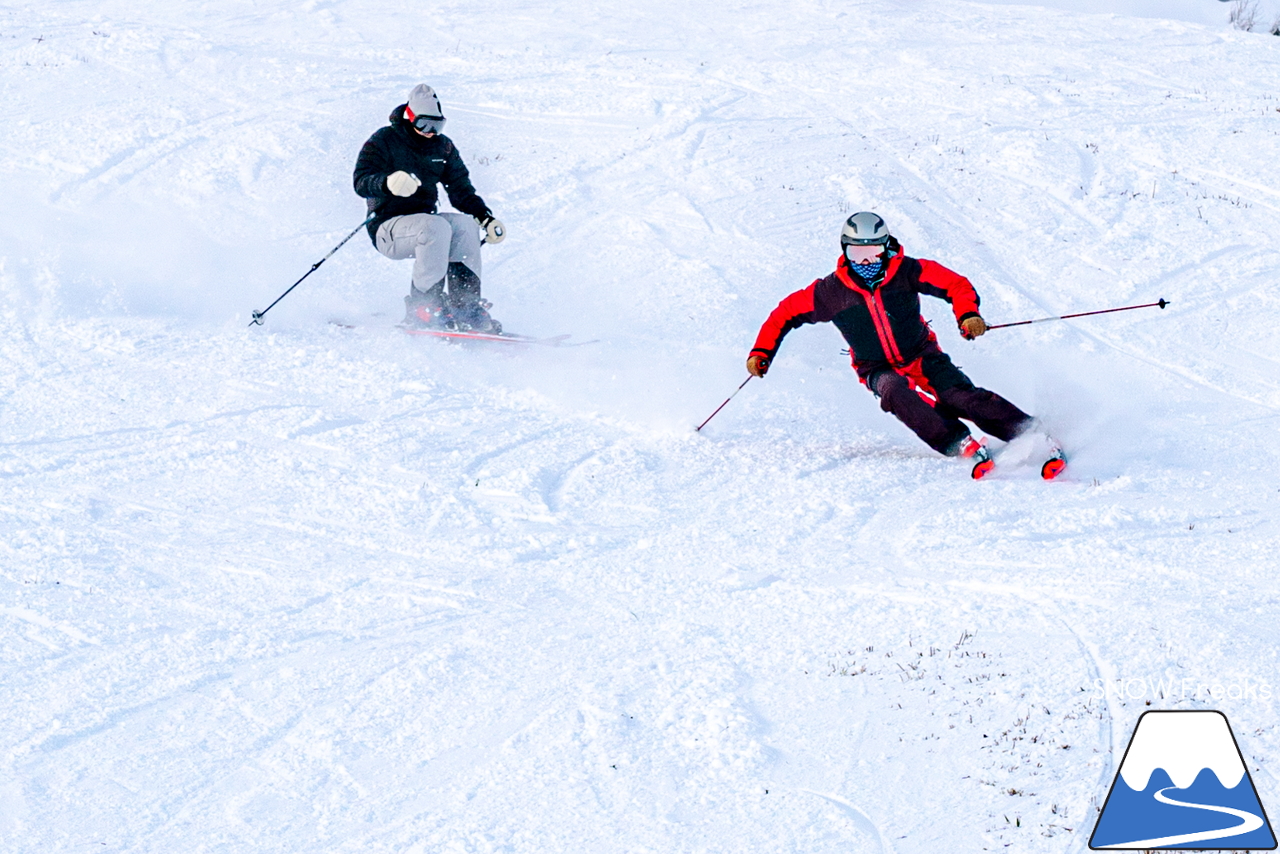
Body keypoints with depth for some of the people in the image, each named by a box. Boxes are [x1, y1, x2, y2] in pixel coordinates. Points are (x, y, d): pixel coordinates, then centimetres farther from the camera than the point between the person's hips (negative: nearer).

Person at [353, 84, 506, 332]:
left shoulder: (443, 147, 11)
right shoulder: (383, 141, -6)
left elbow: (461, 191, 13)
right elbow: (361, 181, -18)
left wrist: (486, 218, -4)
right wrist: (388, 183, -40)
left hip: (424, 224, 6)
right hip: (388, 229, -5)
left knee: (464, 224, -24)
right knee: (435, 227, -34)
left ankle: (468, 306, -24)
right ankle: (423, 307, -31)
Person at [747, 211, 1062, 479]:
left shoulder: (906, 271, -10)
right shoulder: (831, 291, -8)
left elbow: (956, 285, -9)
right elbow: (787, 313, 3)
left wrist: (968, 315, -29)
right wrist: (762, 352, -6)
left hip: (922, 355, 0)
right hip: (879, 369, 0)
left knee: (959, 395, -25)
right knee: (896, 393, -35)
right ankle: (963, 447, -42)